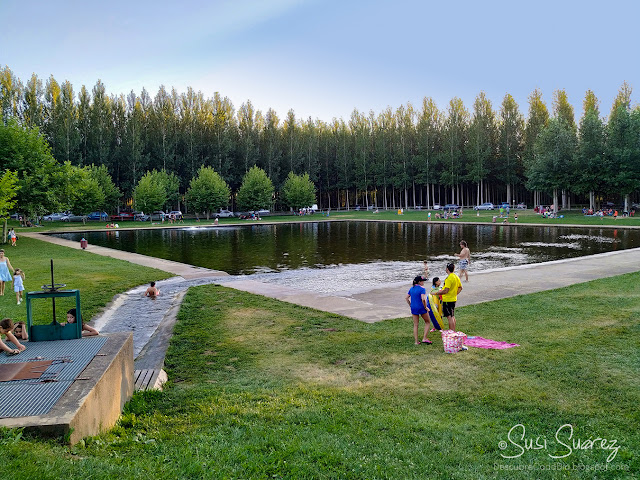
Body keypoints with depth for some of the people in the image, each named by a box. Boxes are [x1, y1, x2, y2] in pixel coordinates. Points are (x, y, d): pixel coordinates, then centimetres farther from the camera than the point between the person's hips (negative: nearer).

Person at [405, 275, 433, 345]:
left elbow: (406, 298, 10)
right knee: (427, 322, 14)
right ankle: (424, 338, 6)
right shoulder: (422, 289, -13)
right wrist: (425, 307, -12)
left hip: (414, 308, 6)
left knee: (415, 325, 11)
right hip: (421, 308, -5)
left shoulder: (411, 289, 7)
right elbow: (423, 299, -24)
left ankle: (416, 341, 12)